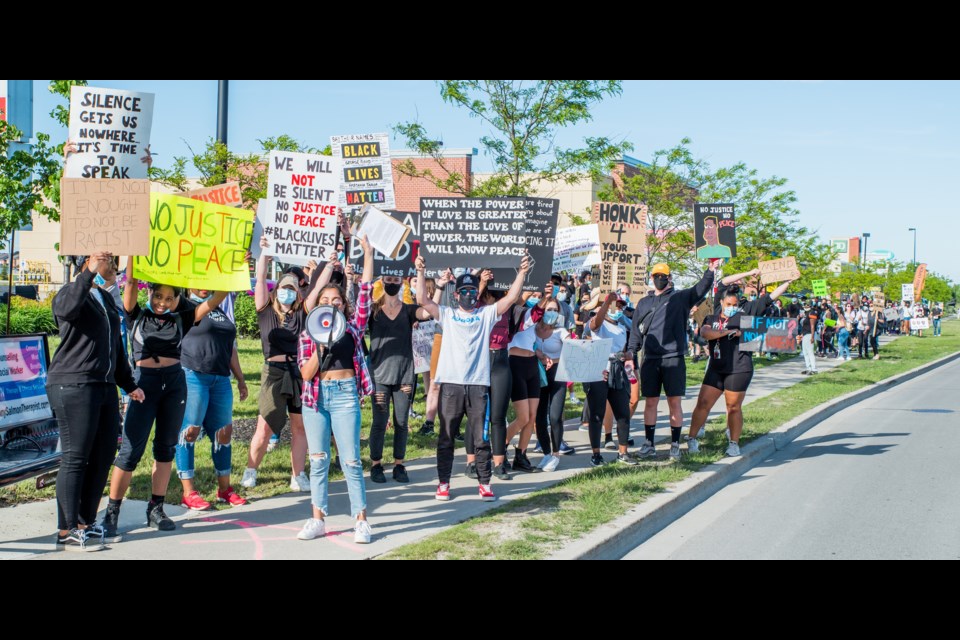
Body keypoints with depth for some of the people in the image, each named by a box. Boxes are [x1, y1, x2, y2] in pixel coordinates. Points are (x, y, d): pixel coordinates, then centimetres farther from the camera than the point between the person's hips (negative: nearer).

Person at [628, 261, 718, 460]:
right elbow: (636, 332, 16)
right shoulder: (644, 303, 16)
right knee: (650, 402, 6)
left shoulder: (680, 298, 7)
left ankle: (675, 444, 9)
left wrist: (711, 270, -23)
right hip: (650, 360, 3)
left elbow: (701, 289, -8)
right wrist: (630, 354, 6)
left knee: (674, 402, 0)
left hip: (674, 359, -3)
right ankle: (649, 444, 13)